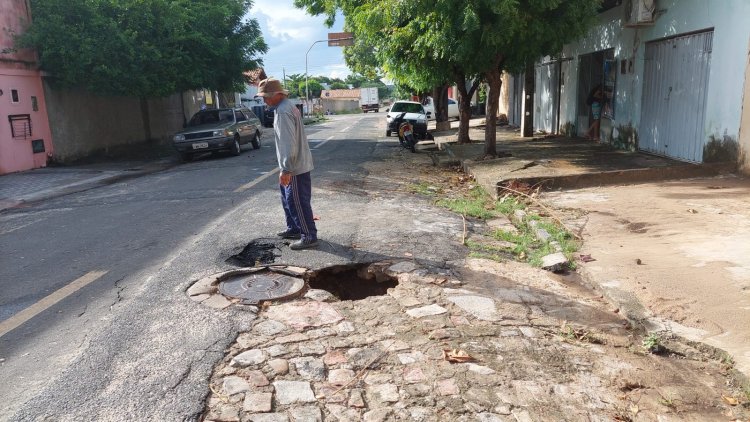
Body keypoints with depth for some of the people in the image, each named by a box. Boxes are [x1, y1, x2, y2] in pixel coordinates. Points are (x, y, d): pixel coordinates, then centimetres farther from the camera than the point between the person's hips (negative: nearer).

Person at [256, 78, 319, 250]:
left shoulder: (283, 111, -21)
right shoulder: (285, 106, 13)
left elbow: (289, 144, -26)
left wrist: (286, 169, -25)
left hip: (295, 167, -10)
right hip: (294, 165, 10)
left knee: (297, 202, -4)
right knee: (288, 200, 20)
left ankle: (309, 237, 3)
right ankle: (294, 228, 32)